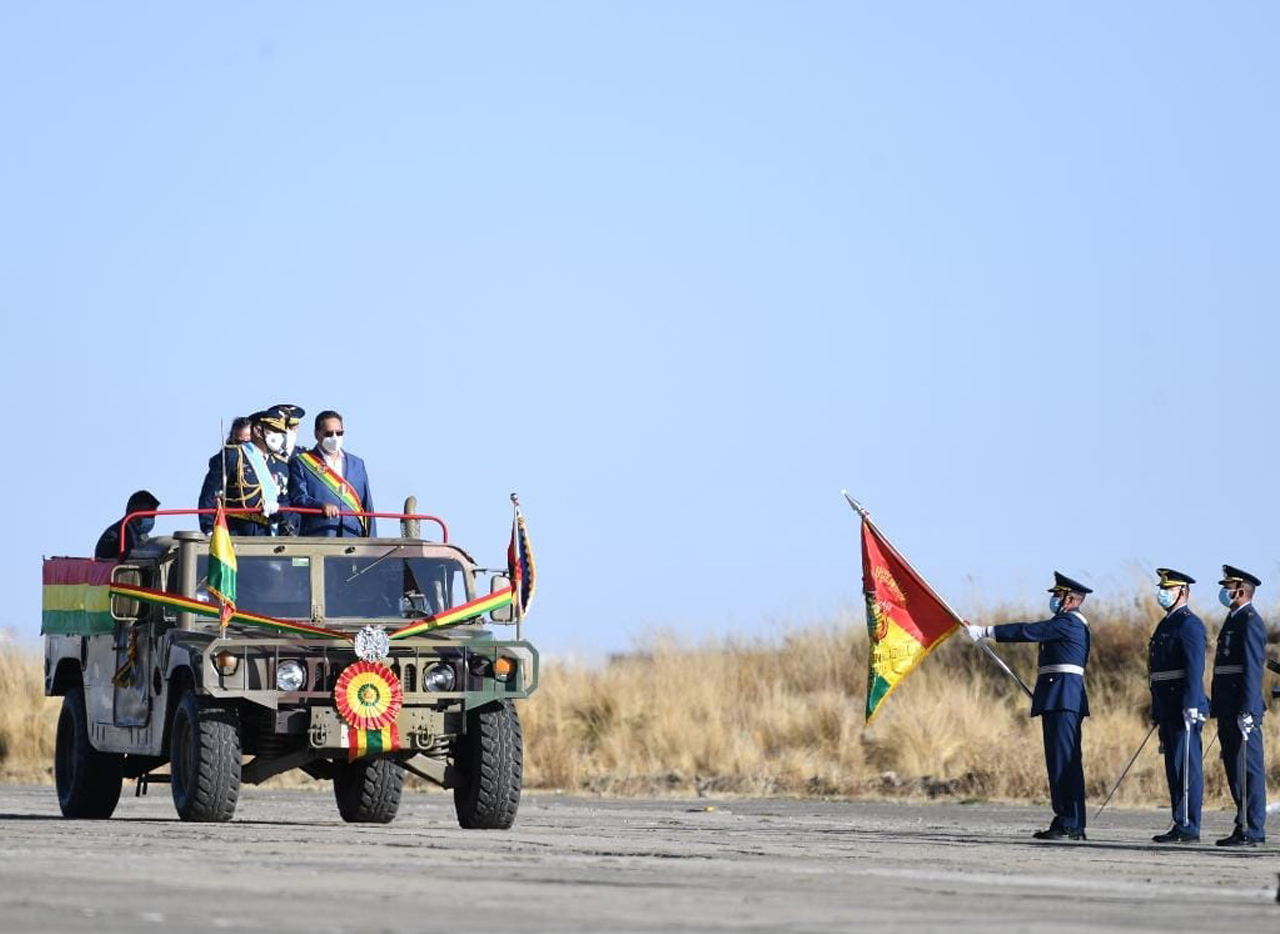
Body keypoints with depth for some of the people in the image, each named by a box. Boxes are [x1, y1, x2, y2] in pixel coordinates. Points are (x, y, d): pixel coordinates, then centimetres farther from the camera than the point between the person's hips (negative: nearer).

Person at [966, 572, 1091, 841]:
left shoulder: (1068, 623, -10)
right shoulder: (1071, 624, 22)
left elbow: (1028, 632, -16)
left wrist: (985, 632, -15)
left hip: (1062, 697, -11)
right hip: (1061, 699, 11)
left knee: (1063, 759, -12)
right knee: (1063, 760, 10)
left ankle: (1069, 824, -15)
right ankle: (1070, 823, 11)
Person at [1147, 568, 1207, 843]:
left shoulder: (1189, 624, -10)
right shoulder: (1166, 624, 21)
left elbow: (1194, 668, -18)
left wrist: (1190, 705, -25)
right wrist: (1157, 711, 23)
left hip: (1183, 709, -10)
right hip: (1168, 710, 10)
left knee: (1187, 768, -9)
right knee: (1174, 768, 10)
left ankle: (1189, 828, -9)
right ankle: (1180, 827, 13)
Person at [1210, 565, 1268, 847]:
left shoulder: (1250, 623, -11)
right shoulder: (1233, 621, 20)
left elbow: (1252, 670, -18)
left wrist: (1247, 711, -24)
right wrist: (1215, 705, 21)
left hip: (1243, 710, -10)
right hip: (1228, 711, 10)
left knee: (1248, 769, -8)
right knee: (1234, 769, 11)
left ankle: (1252, 830, -8)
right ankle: (1243, 827, 15)